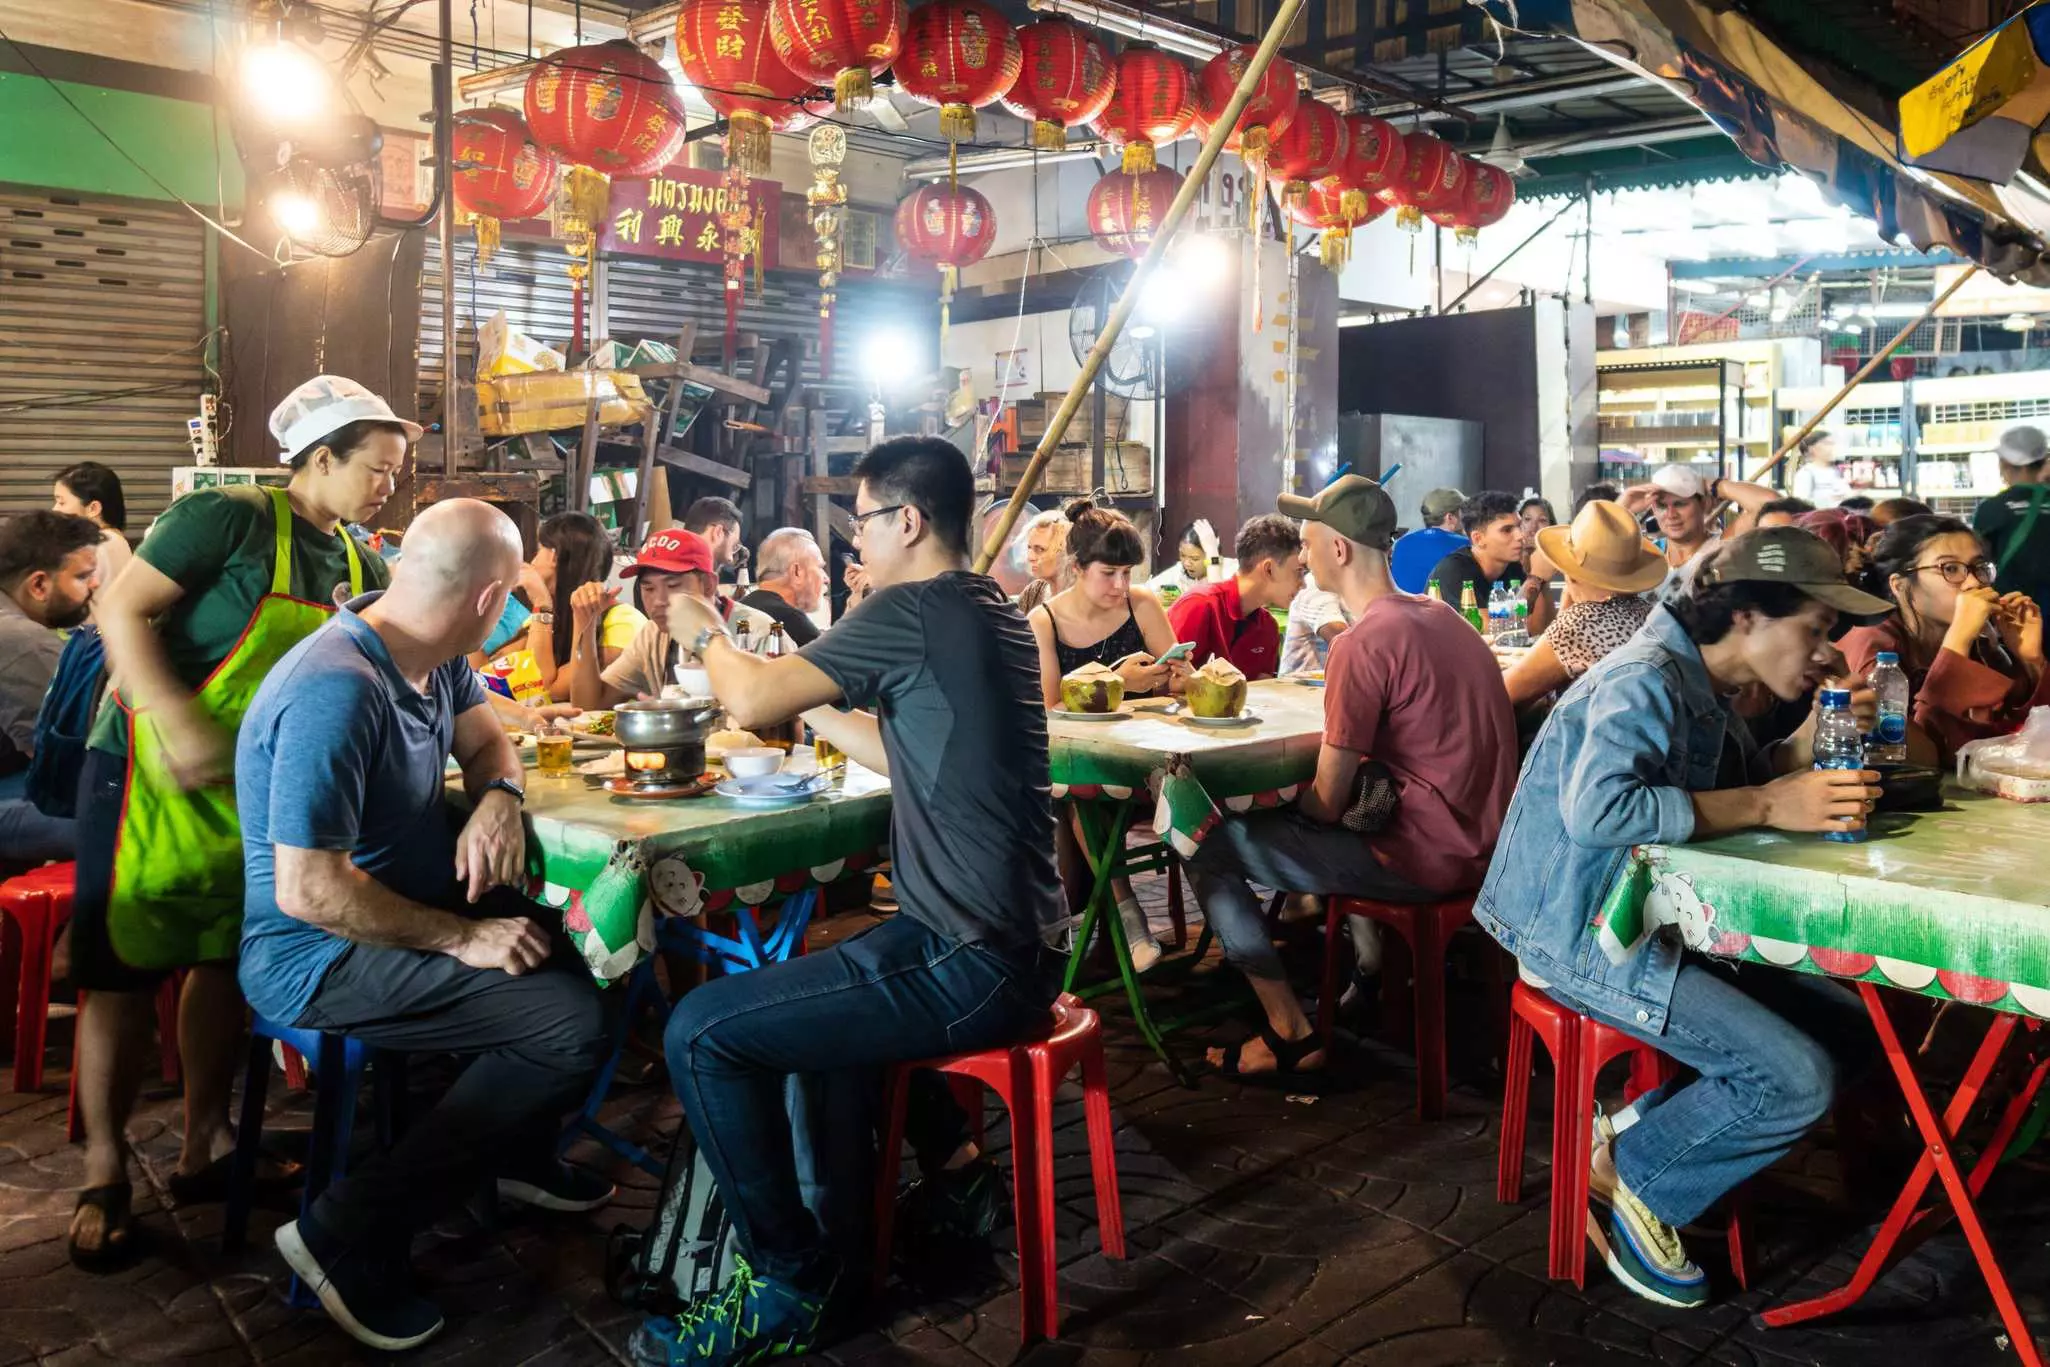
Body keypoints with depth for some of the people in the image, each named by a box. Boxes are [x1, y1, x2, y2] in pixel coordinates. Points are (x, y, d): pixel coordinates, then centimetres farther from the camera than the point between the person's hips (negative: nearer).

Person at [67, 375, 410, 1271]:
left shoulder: (360, 564, 6)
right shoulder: (227, 518, -15)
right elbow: (122, 610, -18)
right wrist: (181, 728, -28)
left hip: (253, 786, 7)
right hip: (155, 771, -7)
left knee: (225, 962, 12)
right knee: (125, 971, 0)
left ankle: (203, 1151, 25)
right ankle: (105, 1177, 13)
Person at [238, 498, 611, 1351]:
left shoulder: (432, 658, -1)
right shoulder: (337, 692, -29)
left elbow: (486, 741, 14)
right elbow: (306, 890, -29)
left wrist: (499, 798, -10)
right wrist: (462, 939, -24)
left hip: (407, 911, 10)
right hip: (321, 959, -10)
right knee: (572, 1024, -23)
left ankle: (517, 1149, 26)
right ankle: (350, 1235, -10)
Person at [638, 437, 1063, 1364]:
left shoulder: (911, 611, -15)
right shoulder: (992, 614, 12)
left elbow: (750, 703, -13)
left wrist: (705, 634, 5)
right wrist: (811, 708, 19)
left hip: (967, 968, -10)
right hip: (1011, 942, 10)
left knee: (700, 1031, -9)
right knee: (804, 970, 29)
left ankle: (788, 1285, 5)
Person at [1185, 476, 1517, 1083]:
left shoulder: (1362, 644, -20)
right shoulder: (1439, 615, 8)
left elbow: (1327, 802, -17)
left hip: (1422, 858, -9)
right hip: (1478, 843, 9)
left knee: (1209, 845, -2)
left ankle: (1292, 1036, 3)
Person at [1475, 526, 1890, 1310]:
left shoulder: (1701, 684, 10)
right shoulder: (1645, 681, -21)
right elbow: (1597, 809, -36)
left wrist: (1810, 745, -5)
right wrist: (1766, 805, -30)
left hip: (1652, 919, 10)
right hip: (1583, 934, -10)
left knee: (1848, 1028, 8)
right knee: (1797, 1080, -17)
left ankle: (1652, 1128, 10)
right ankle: (1632, 1173, 6)